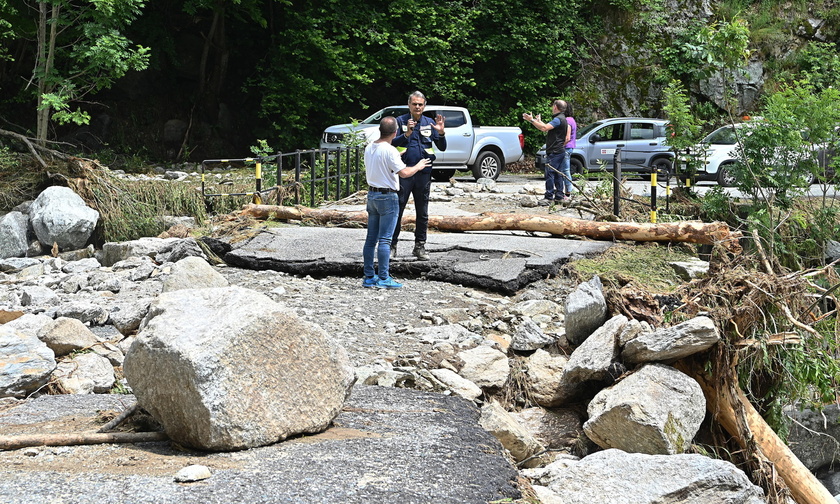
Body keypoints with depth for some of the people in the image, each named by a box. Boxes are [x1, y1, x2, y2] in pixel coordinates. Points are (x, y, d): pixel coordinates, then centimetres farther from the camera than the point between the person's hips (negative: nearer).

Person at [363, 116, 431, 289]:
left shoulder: (369, 148, 8)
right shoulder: (390, 150, -17)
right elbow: (404, 173, -22)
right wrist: (418, 166, -3)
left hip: (372, 194, 8)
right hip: (388, 197, -8)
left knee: (371, 238, 10)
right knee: (385, 239, -6)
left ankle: (369, 277, 13)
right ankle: (383, 278, -5)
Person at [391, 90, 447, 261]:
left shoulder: (430, 123, 8)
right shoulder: (400, 121, 1)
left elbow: (442, 148, 6)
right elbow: (392, 143, -12)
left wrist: (441, 133, -12)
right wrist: (406, 134, -27)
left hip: (424, 173, 3)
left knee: (423, 213, 8)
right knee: (397, 210, -3)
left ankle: (420, 246, 16)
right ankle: (392, 245, 3)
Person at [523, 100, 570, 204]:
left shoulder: (558, 119, -15)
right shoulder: (562, 119, 19)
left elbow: (544, 128, -26)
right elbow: (547, 128, 23)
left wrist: (532, 120, -20)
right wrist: (539, 121, 27)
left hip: (554, 152, -11)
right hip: (559, 151, 11)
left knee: (549, 173, -12)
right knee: (557, 174, 13)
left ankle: (549, 197, -14)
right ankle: (560, 195, 16)